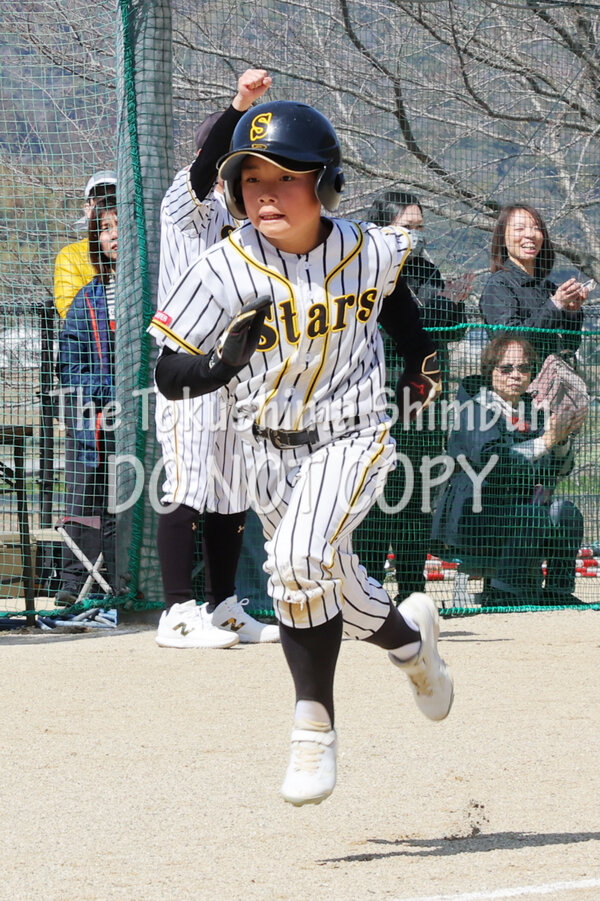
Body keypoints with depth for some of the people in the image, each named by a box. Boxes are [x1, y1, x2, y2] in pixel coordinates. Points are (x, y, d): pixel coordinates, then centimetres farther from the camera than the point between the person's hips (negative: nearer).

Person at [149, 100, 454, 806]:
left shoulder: (370, 251, -11)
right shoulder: (225, 271, -16)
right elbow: (171, 376, -16)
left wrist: (418, 354, 15)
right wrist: (229, 357, -33)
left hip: (350, 437, -3)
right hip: (270, 451, 3)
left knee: (300, 557, -26)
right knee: (329, 589, 11)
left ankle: (314, 729, -14)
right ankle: (409, 635, 44)